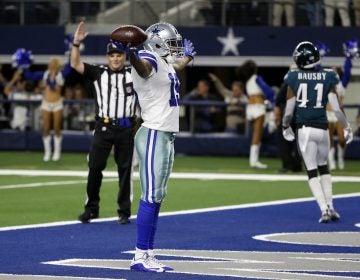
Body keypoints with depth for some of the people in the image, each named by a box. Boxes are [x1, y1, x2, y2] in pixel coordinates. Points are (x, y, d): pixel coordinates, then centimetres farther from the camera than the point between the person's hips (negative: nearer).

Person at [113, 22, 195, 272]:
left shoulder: (166, 64, 17)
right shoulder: (151, 61, -13)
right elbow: (141, 66, -38)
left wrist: (187, 57, 61)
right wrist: (131, 54, -61)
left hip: (167, 138, 10)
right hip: (154, 136, -10)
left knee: (158, 198, 10)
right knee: (151, 197, -10)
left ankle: (149, 254, 13)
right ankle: (140, 256, -8)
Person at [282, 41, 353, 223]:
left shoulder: (294, 78, -5)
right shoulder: (327, 77, -1)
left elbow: (289, 110, -2)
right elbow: (336, 108, -3)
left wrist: (285, 126, 16)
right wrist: (347, 127, 11)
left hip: (304, 129, -2)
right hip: (322, 128, 2)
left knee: (312, 171, 4)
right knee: (323, 167, 21)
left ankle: (324, 210, -7)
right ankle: (330, 207, 19)